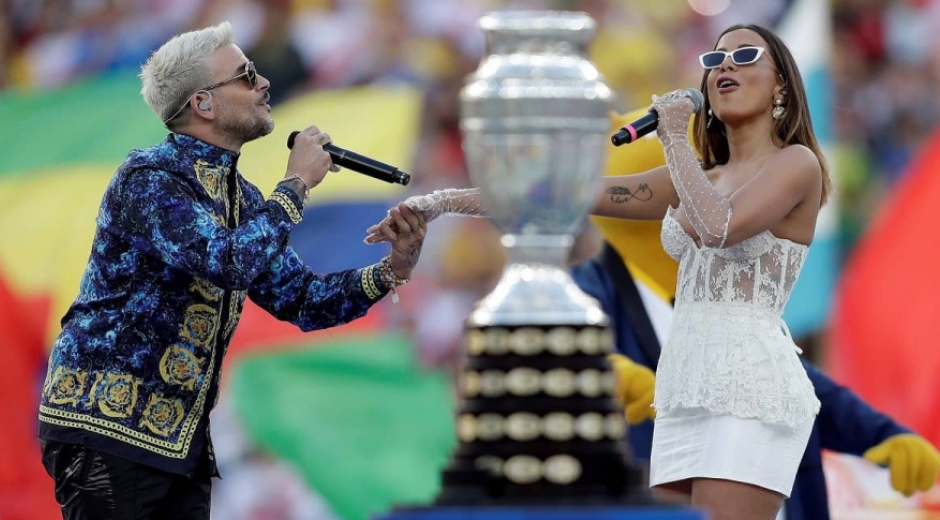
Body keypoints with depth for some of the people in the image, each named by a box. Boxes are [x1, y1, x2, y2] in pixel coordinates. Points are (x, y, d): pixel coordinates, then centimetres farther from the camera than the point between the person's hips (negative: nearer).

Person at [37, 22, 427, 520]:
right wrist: (296, 184, -15)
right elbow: (230, 263, -27)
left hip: (181, 436, 8)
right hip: (108, 426, -8)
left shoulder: (241, 197, 15)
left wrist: (391, 271, -1)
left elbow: (301, 300, 14)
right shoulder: (149, 177, -13)